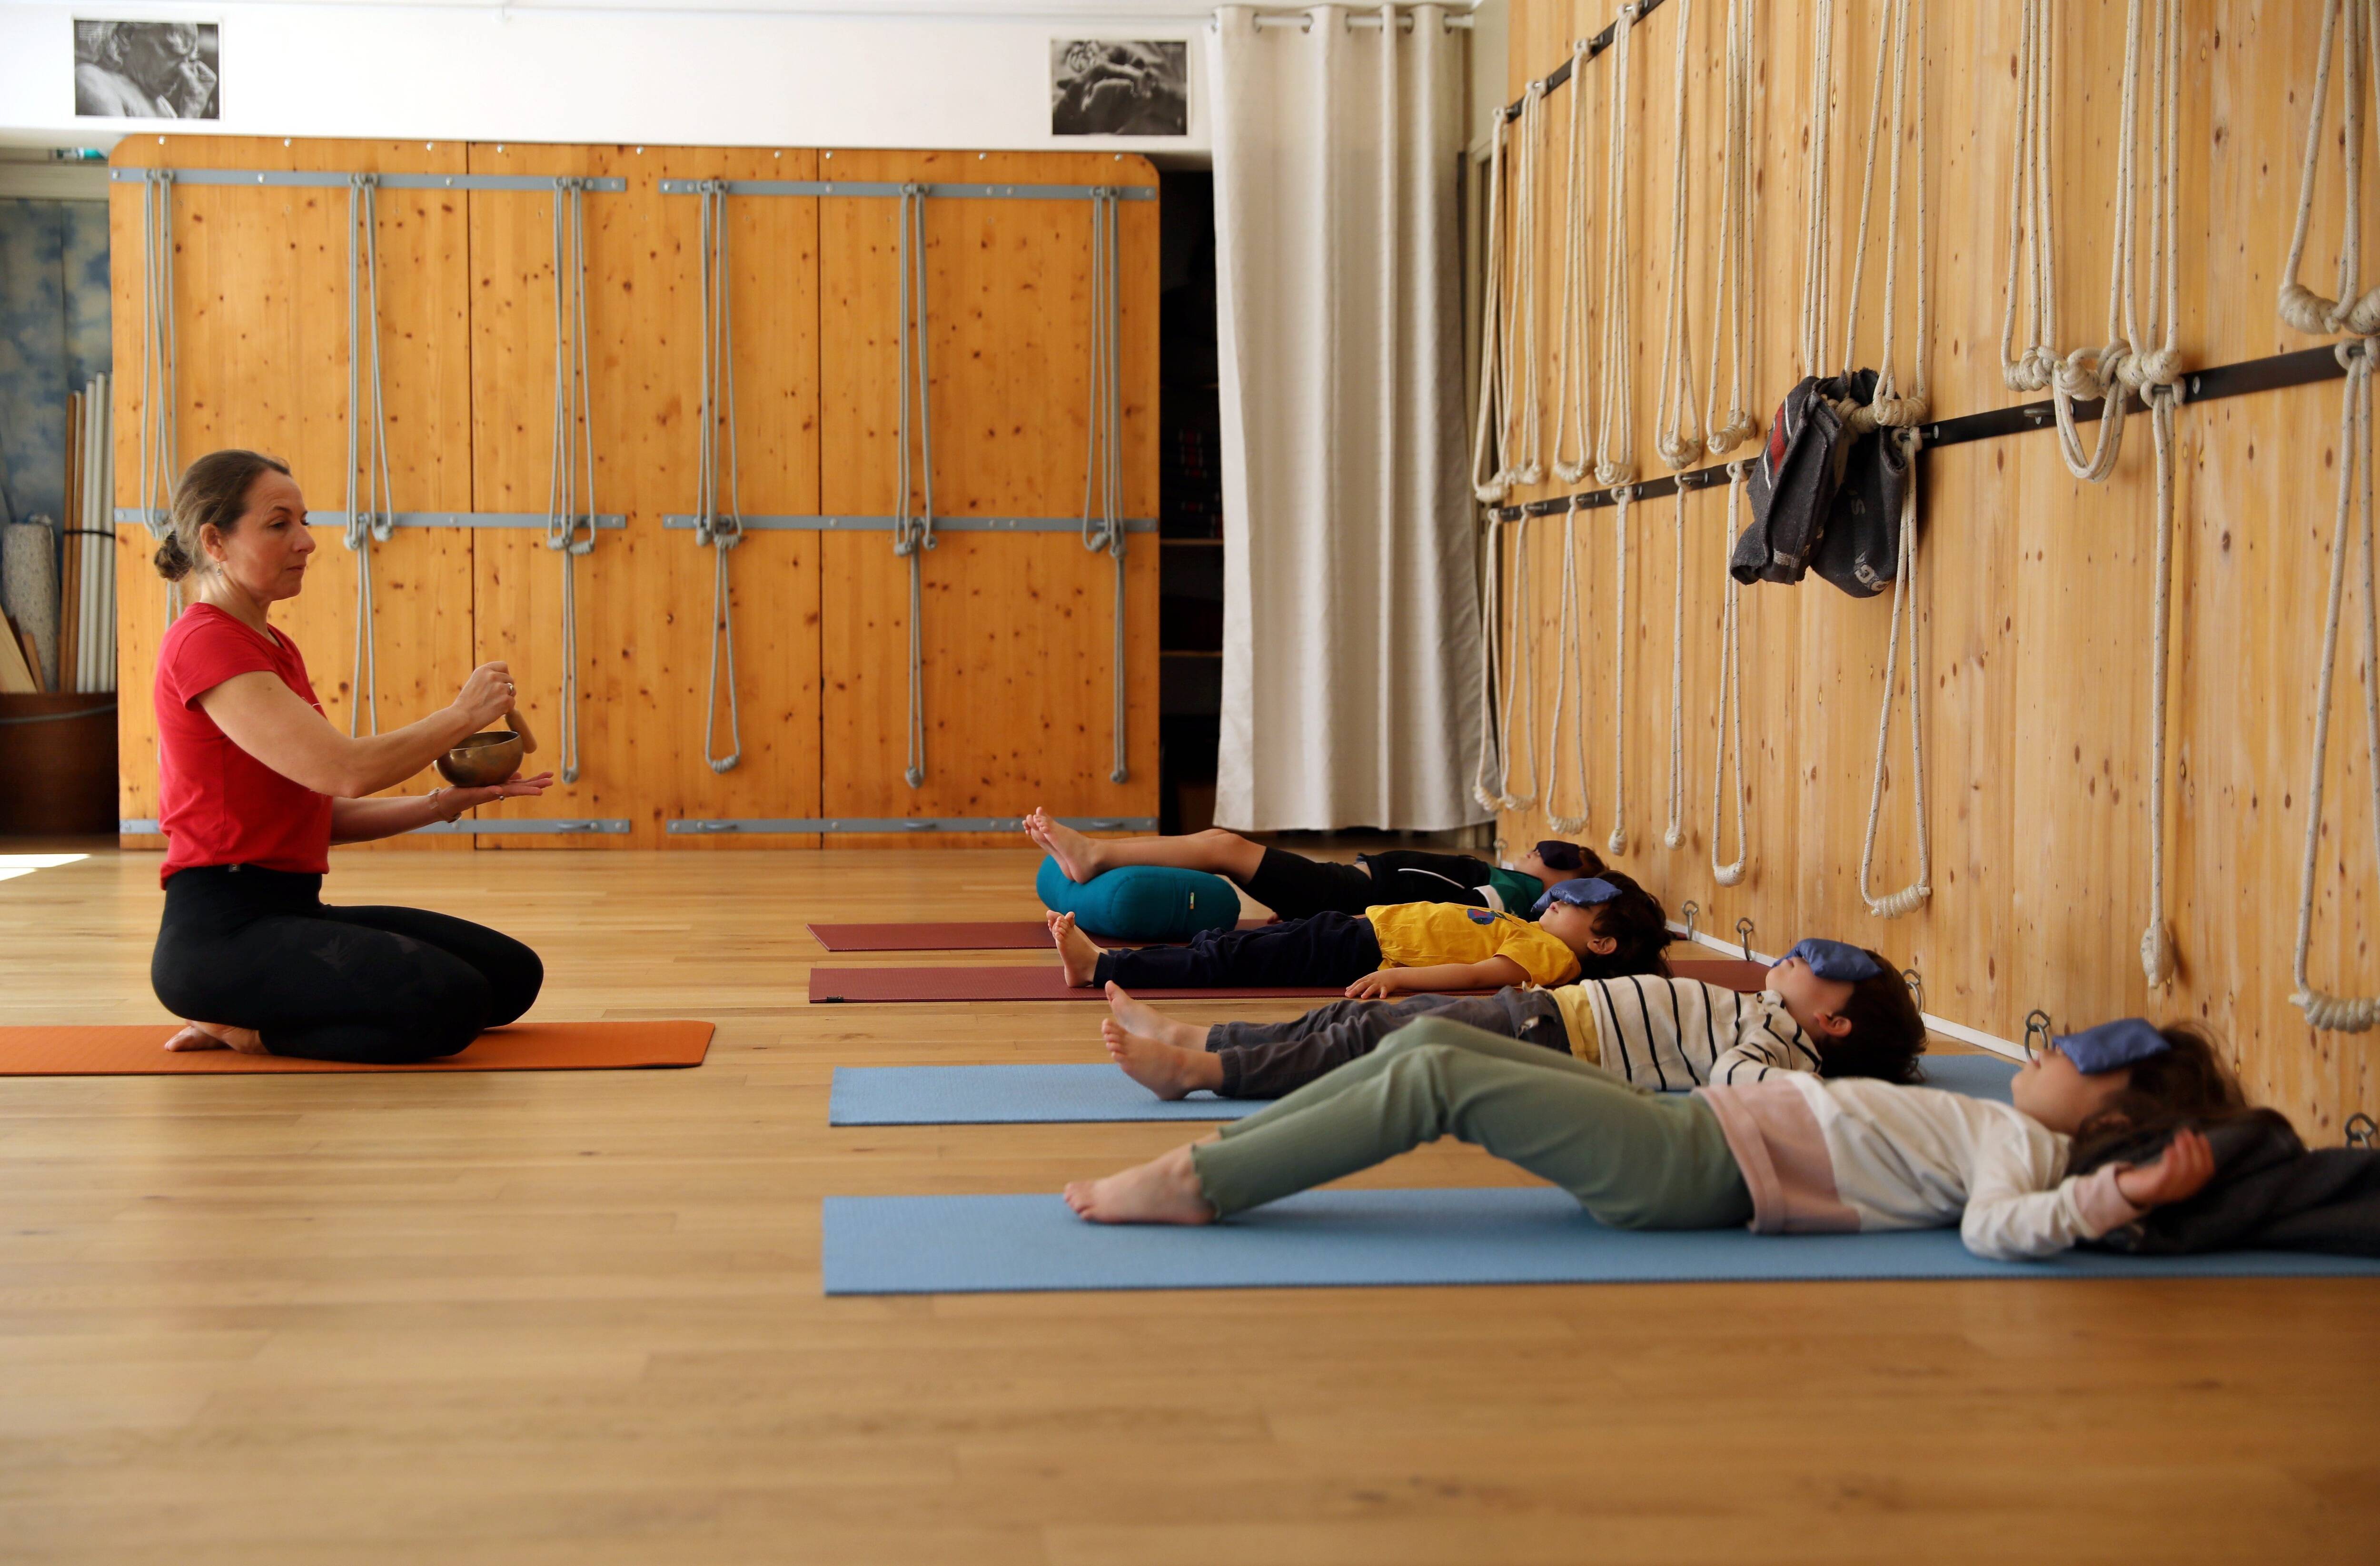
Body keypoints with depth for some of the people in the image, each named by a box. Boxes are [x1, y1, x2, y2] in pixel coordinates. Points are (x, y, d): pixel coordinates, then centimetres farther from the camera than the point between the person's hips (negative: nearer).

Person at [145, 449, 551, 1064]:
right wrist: (462, 716, -8)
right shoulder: (206, 644, -13)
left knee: (513, 973, 7)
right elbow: (345, 768, -22)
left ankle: (250, 1019, 9)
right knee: (452, 1002, -27)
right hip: (222, 929, -10)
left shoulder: (274, 647, 18)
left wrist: (438, 805, 1)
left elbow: (323, 812, 15)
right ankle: (242, 1029, -7)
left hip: (292, 910, 10)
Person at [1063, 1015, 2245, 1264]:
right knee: (1432, 1037, 2)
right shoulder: (1997, 1130, 18)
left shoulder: (2019, 1146, -6)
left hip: (1694, 1173, -9)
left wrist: (2122, 1196, -34)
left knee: (1437, 1078, -19)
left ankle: (1196, 1187, -15)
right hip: (1691, 1126, 9)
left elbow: (1999, 1229, -24)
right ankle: (1209, 1159, 3)